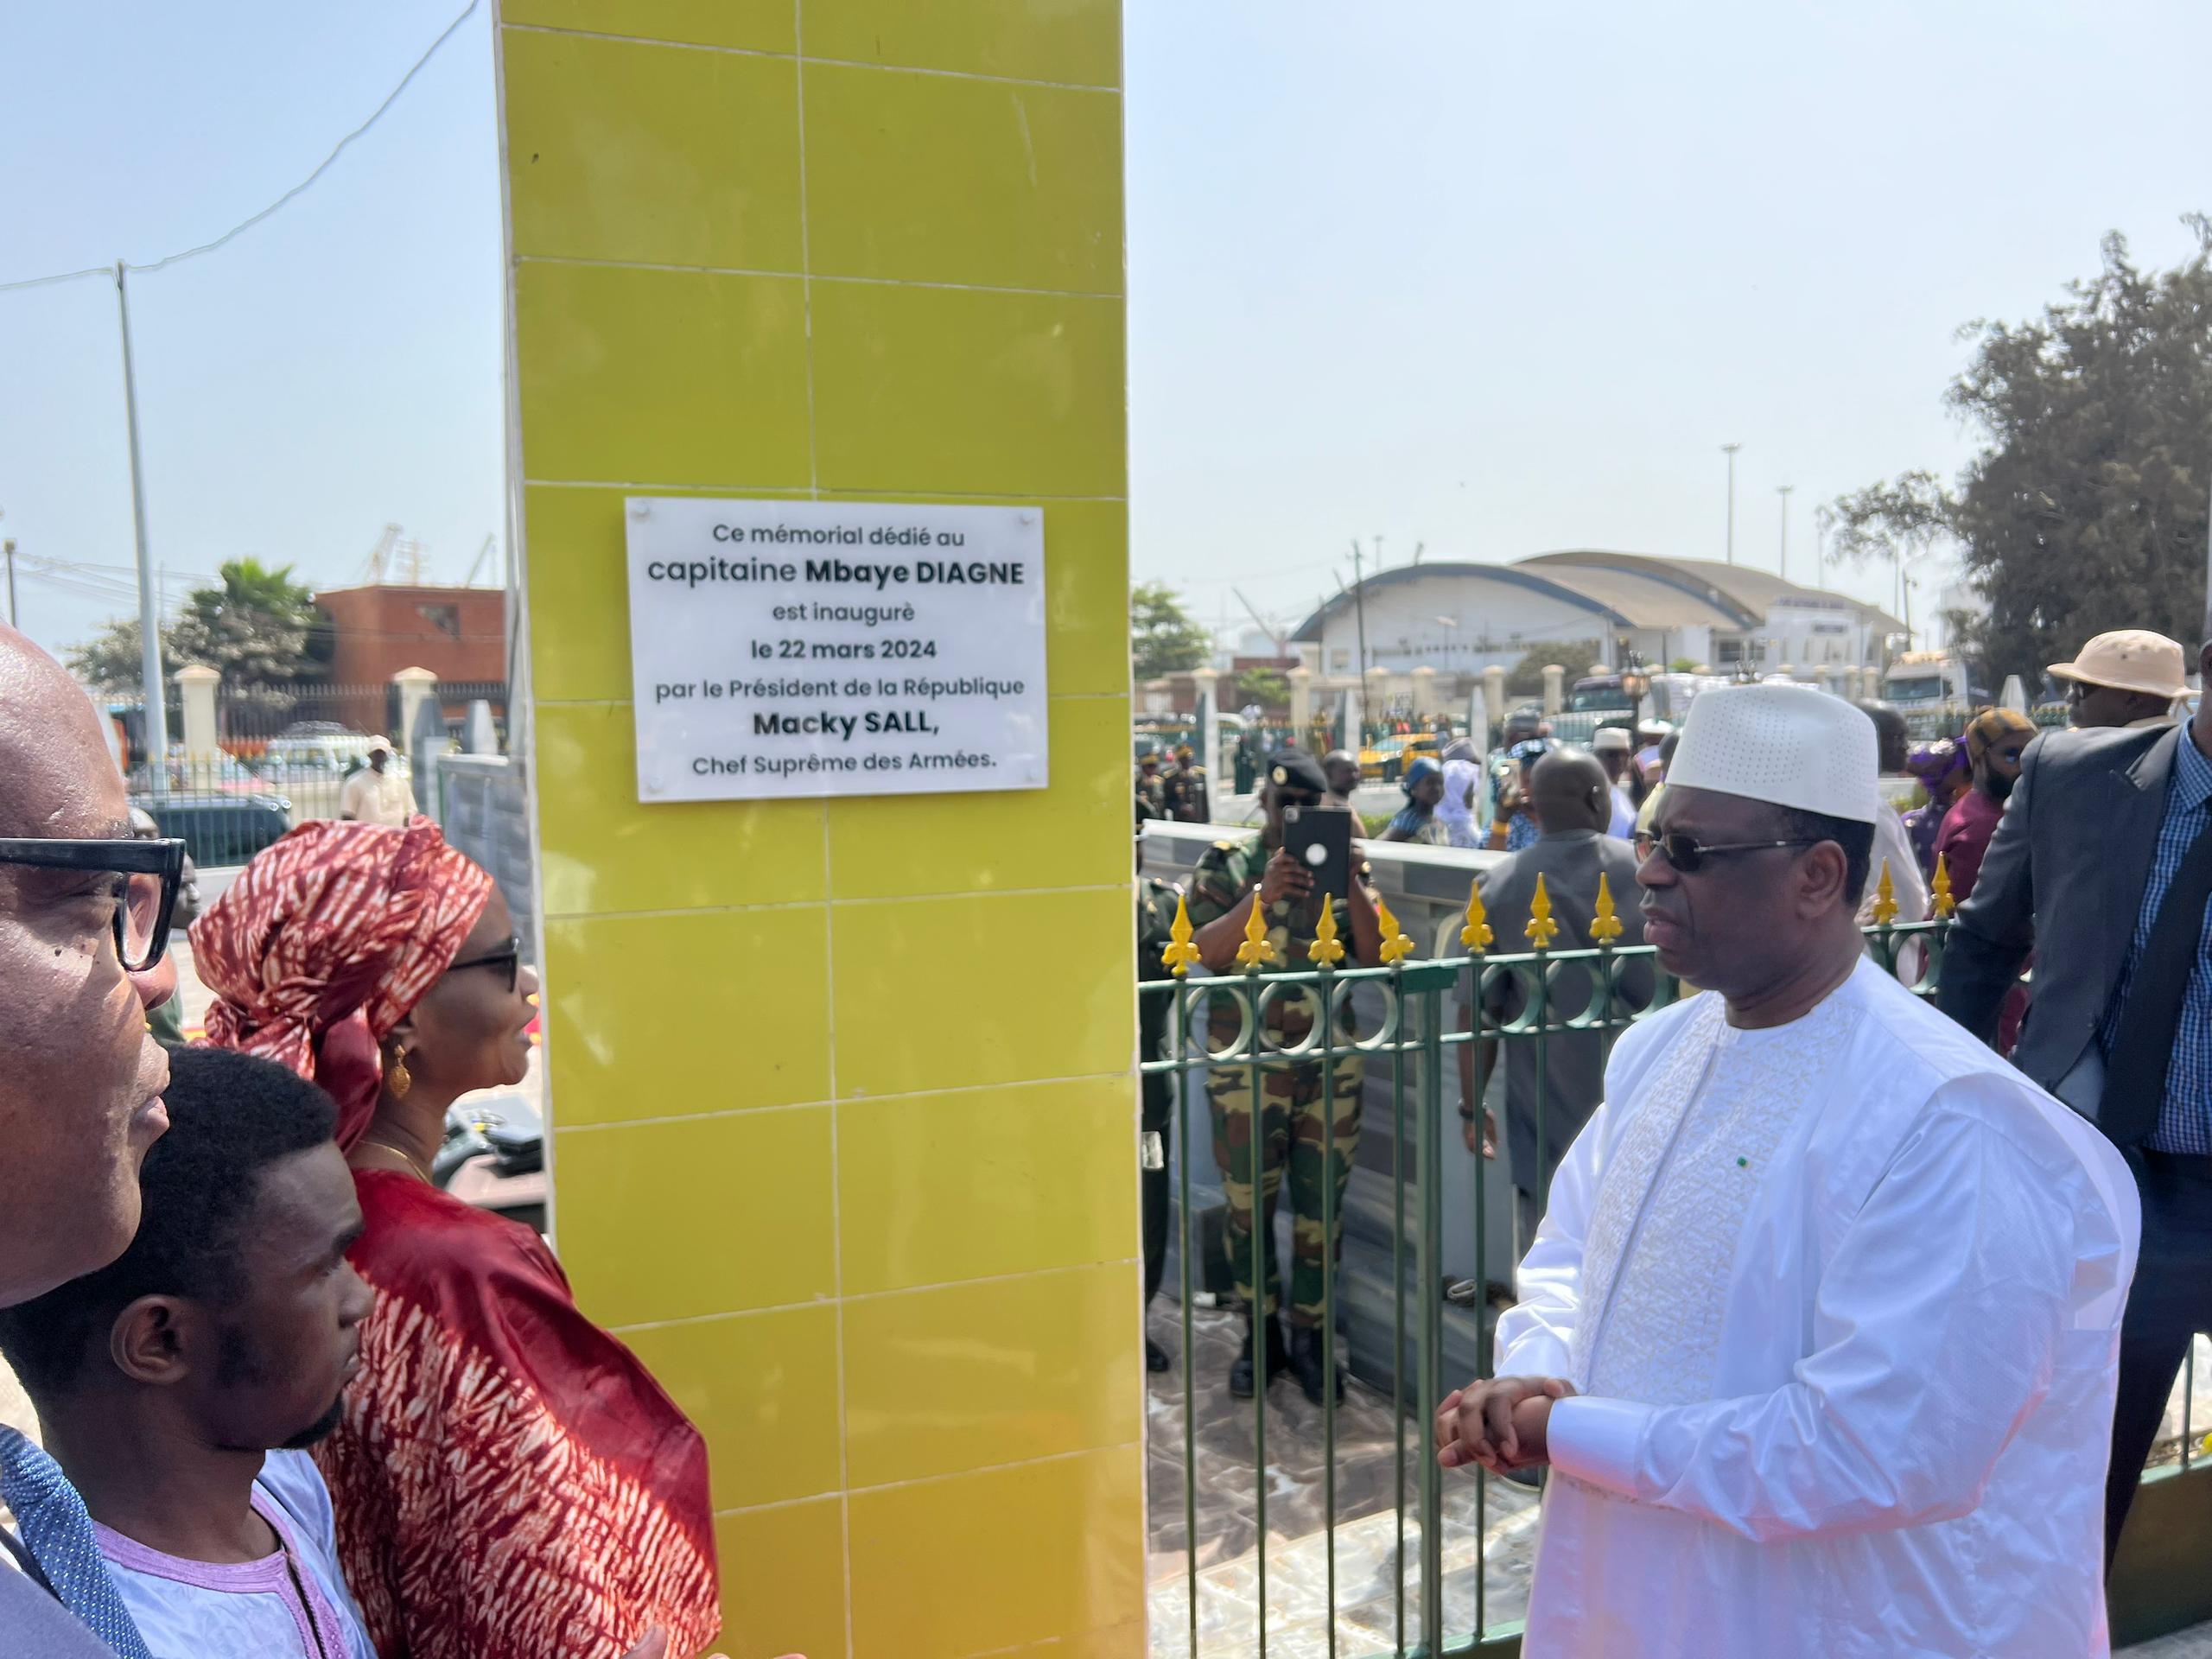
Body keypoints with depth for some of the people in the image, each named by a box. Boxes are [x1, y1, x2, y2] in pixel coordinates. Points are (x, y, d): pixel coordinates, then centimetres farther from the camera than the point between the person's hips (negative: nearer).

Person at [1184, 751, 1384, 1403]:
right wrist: (1263, 894, -23)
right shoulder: (1226, 864, 2)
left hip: (1329, 1063, 2)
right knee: (1249, 1204, 6)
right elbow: (1206, 951, -12)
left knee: (1321, 1204, 7)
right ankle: (1260, 1334, 23)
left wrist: (1351, 884, -16)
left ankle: (1311, 1335, 21)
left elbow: (1374, 955, -2)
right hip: (1247, 1064, -1)